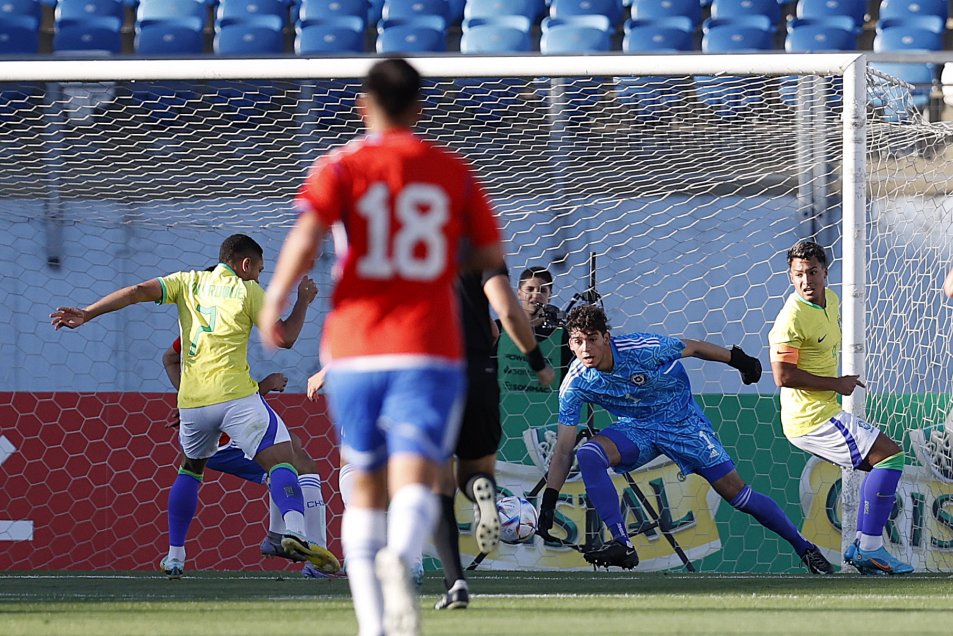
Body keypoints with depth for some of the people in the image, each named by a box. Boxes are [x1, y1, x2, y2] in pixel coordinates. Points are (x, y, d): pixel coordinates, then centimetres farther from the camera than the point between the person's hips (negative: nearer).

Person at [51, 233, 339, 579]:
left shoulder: (190, 282, 16)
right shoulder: (248, 291, 6)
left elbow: (137, 292, 4)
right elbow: (285, 338, 6)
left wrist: (86, 314, 2)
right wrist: (304, 301, 21)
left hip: (191, 401, 4)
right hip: (235, 394, -4)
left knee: (191, 468, 26)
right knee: (281, 460, -7)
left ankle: (175, 555, 21)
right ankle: (294, 532, -34)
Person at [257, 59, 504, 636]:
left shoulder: (341, 167, 4)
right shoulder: (454, 172, 10)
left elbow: (307, 237, -13)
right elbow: (491, 256, 13)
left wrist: (275, 300, -1)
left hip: (355, 351, 1)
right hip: (429, 350, -1)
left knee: (367, 487, 16)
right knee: (414, 484, -15)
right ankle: (399, 558, -48)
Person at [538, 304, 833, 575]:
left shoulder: (642, 349, -28)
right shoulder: (575, 385, -18)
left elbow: (692, 348, -9)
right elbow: (563, 451, -13)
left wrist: (740, 360, 5)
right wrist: (548, 503, -19)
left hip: (682, 422, -2)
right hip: (635, 429, 2)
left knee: (737, 494, -4)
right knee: (587, 456, -27)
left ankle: (803, 547, 14)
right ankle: (622, 544, -25)